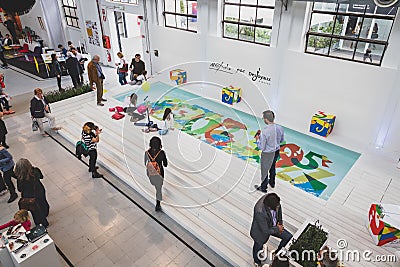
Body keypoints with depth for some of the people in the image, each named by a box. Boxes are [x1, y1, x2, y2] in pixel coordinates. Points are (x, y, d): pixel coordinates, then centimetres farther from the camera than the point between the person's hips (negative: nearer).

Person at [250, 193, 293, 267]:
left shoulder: (273, 199, -27)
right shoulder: (260, 212, -44)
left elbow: (279, 211, -1)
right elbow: (265, 230, -31)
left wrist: (280, 222, -1)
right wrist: (277, 229, -17)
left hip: (274, 225, 6)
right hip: (261, 231, -5)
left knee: (289, 237, 5)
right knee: (258, 247, 17)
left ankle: (277, 253, 34)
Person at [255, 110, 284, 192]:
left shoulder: (264, 132, -32)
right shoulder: (280, 128, -13)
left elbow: (261, 147, -23)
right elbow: (281, 140, 5)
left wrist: (258, 139, -8)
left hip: (267, 154, -6)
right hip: (276, 152, 6)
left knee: (264, 170, 16)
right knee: (272, 167, 30)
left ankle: (263, 188, 37)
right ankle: (272, 183, 52)